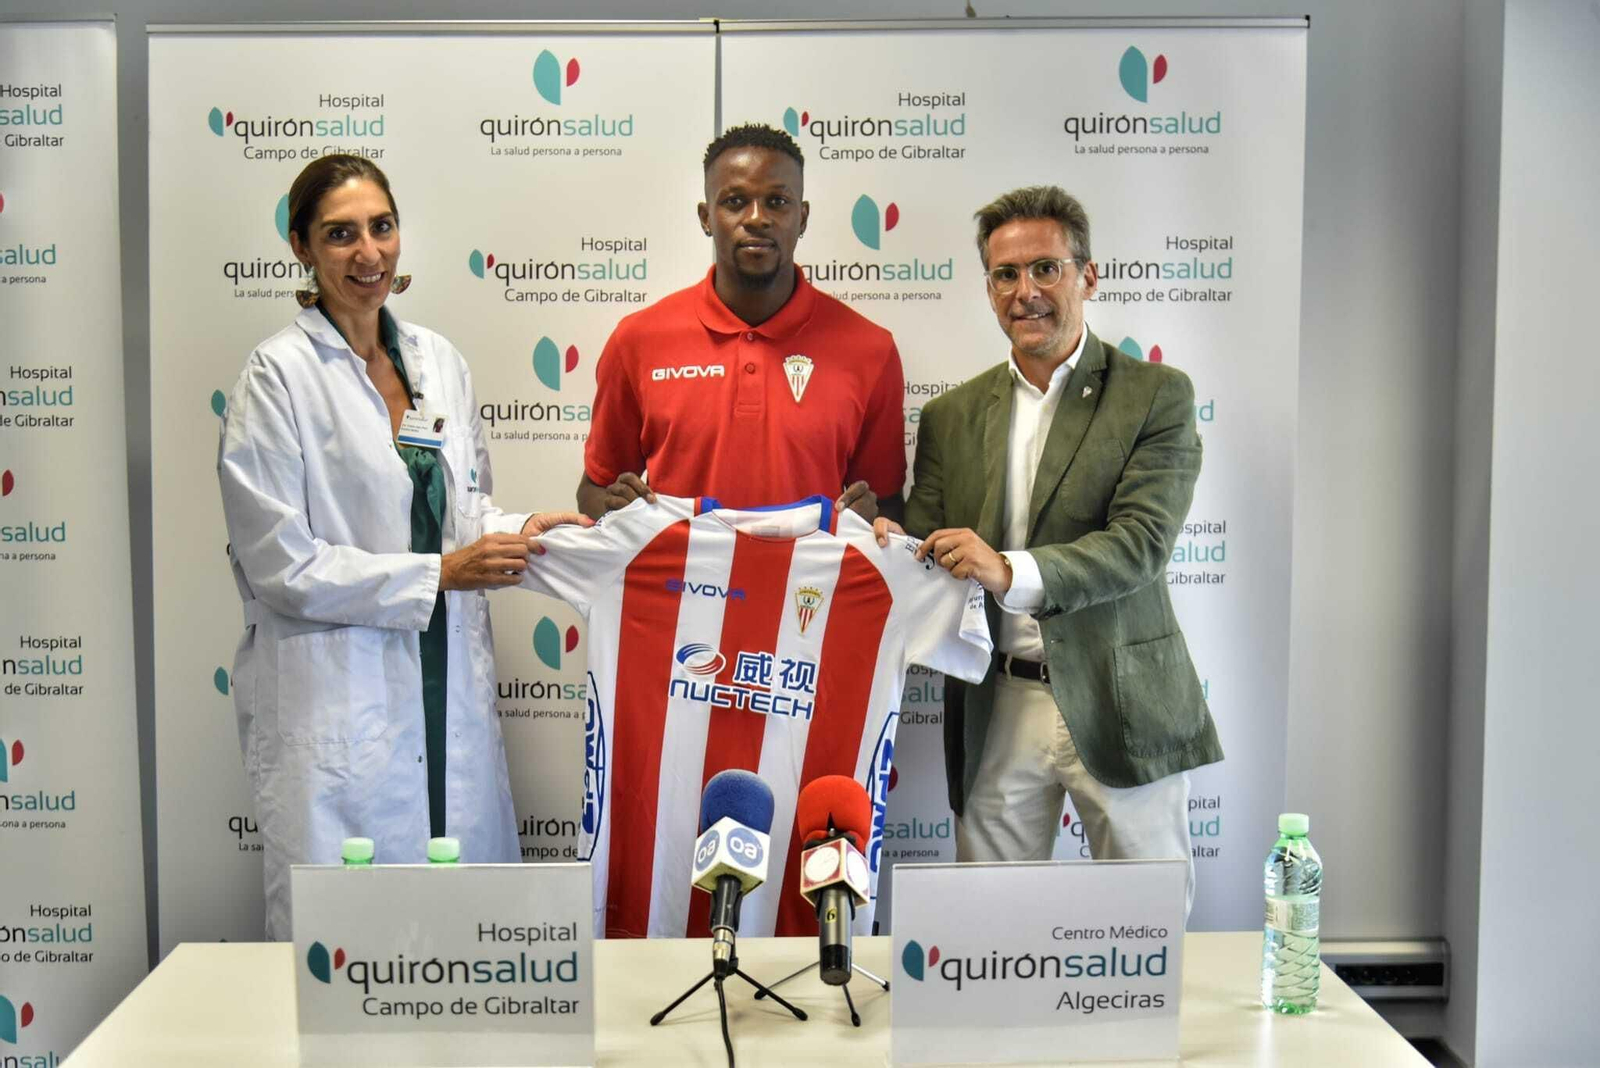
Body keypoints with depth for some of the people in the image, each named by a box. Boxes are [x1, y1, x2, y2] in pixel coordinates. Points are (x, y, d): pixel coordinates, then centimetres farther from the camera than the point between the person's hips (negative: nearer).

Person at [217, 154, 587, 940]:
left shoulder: (439, 361, 9)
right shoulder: (280, 374, -8)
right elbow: (280, 564, -11)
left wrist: (518, 530, -1)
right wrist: (438, 574, -13)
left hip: (448, 689, 5)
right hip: (335, 704, -5)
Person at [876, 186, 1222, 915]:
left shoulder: (1156, 395, -2)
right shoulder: (951, 417, 9)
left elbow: (1141, 542, -14)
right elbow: (931, 555, 8)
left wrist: (1011, 572, -28)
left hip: (1118, 702, -2)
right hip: (996, 711, 3)